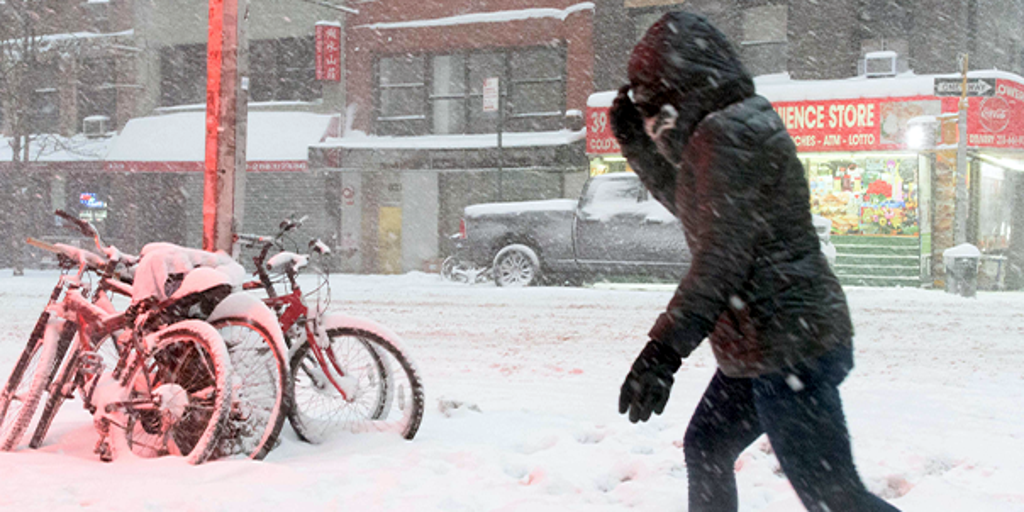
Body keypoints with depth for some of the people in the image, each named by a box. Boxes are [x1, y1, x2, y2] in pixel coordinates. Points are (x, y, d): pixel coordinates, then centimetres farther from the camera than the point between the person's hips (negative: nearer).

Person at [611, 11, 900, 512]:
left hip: (787, 347, -11)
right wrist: (638, 144, 19)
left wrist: (661, 353, -25)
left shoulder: (727, 134, -16)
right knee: (705, 448, 21)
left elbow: (720, 260, -23)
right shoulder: (736, 127, 15)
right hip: (763, 346, 11)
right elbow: (688, 204, 32)